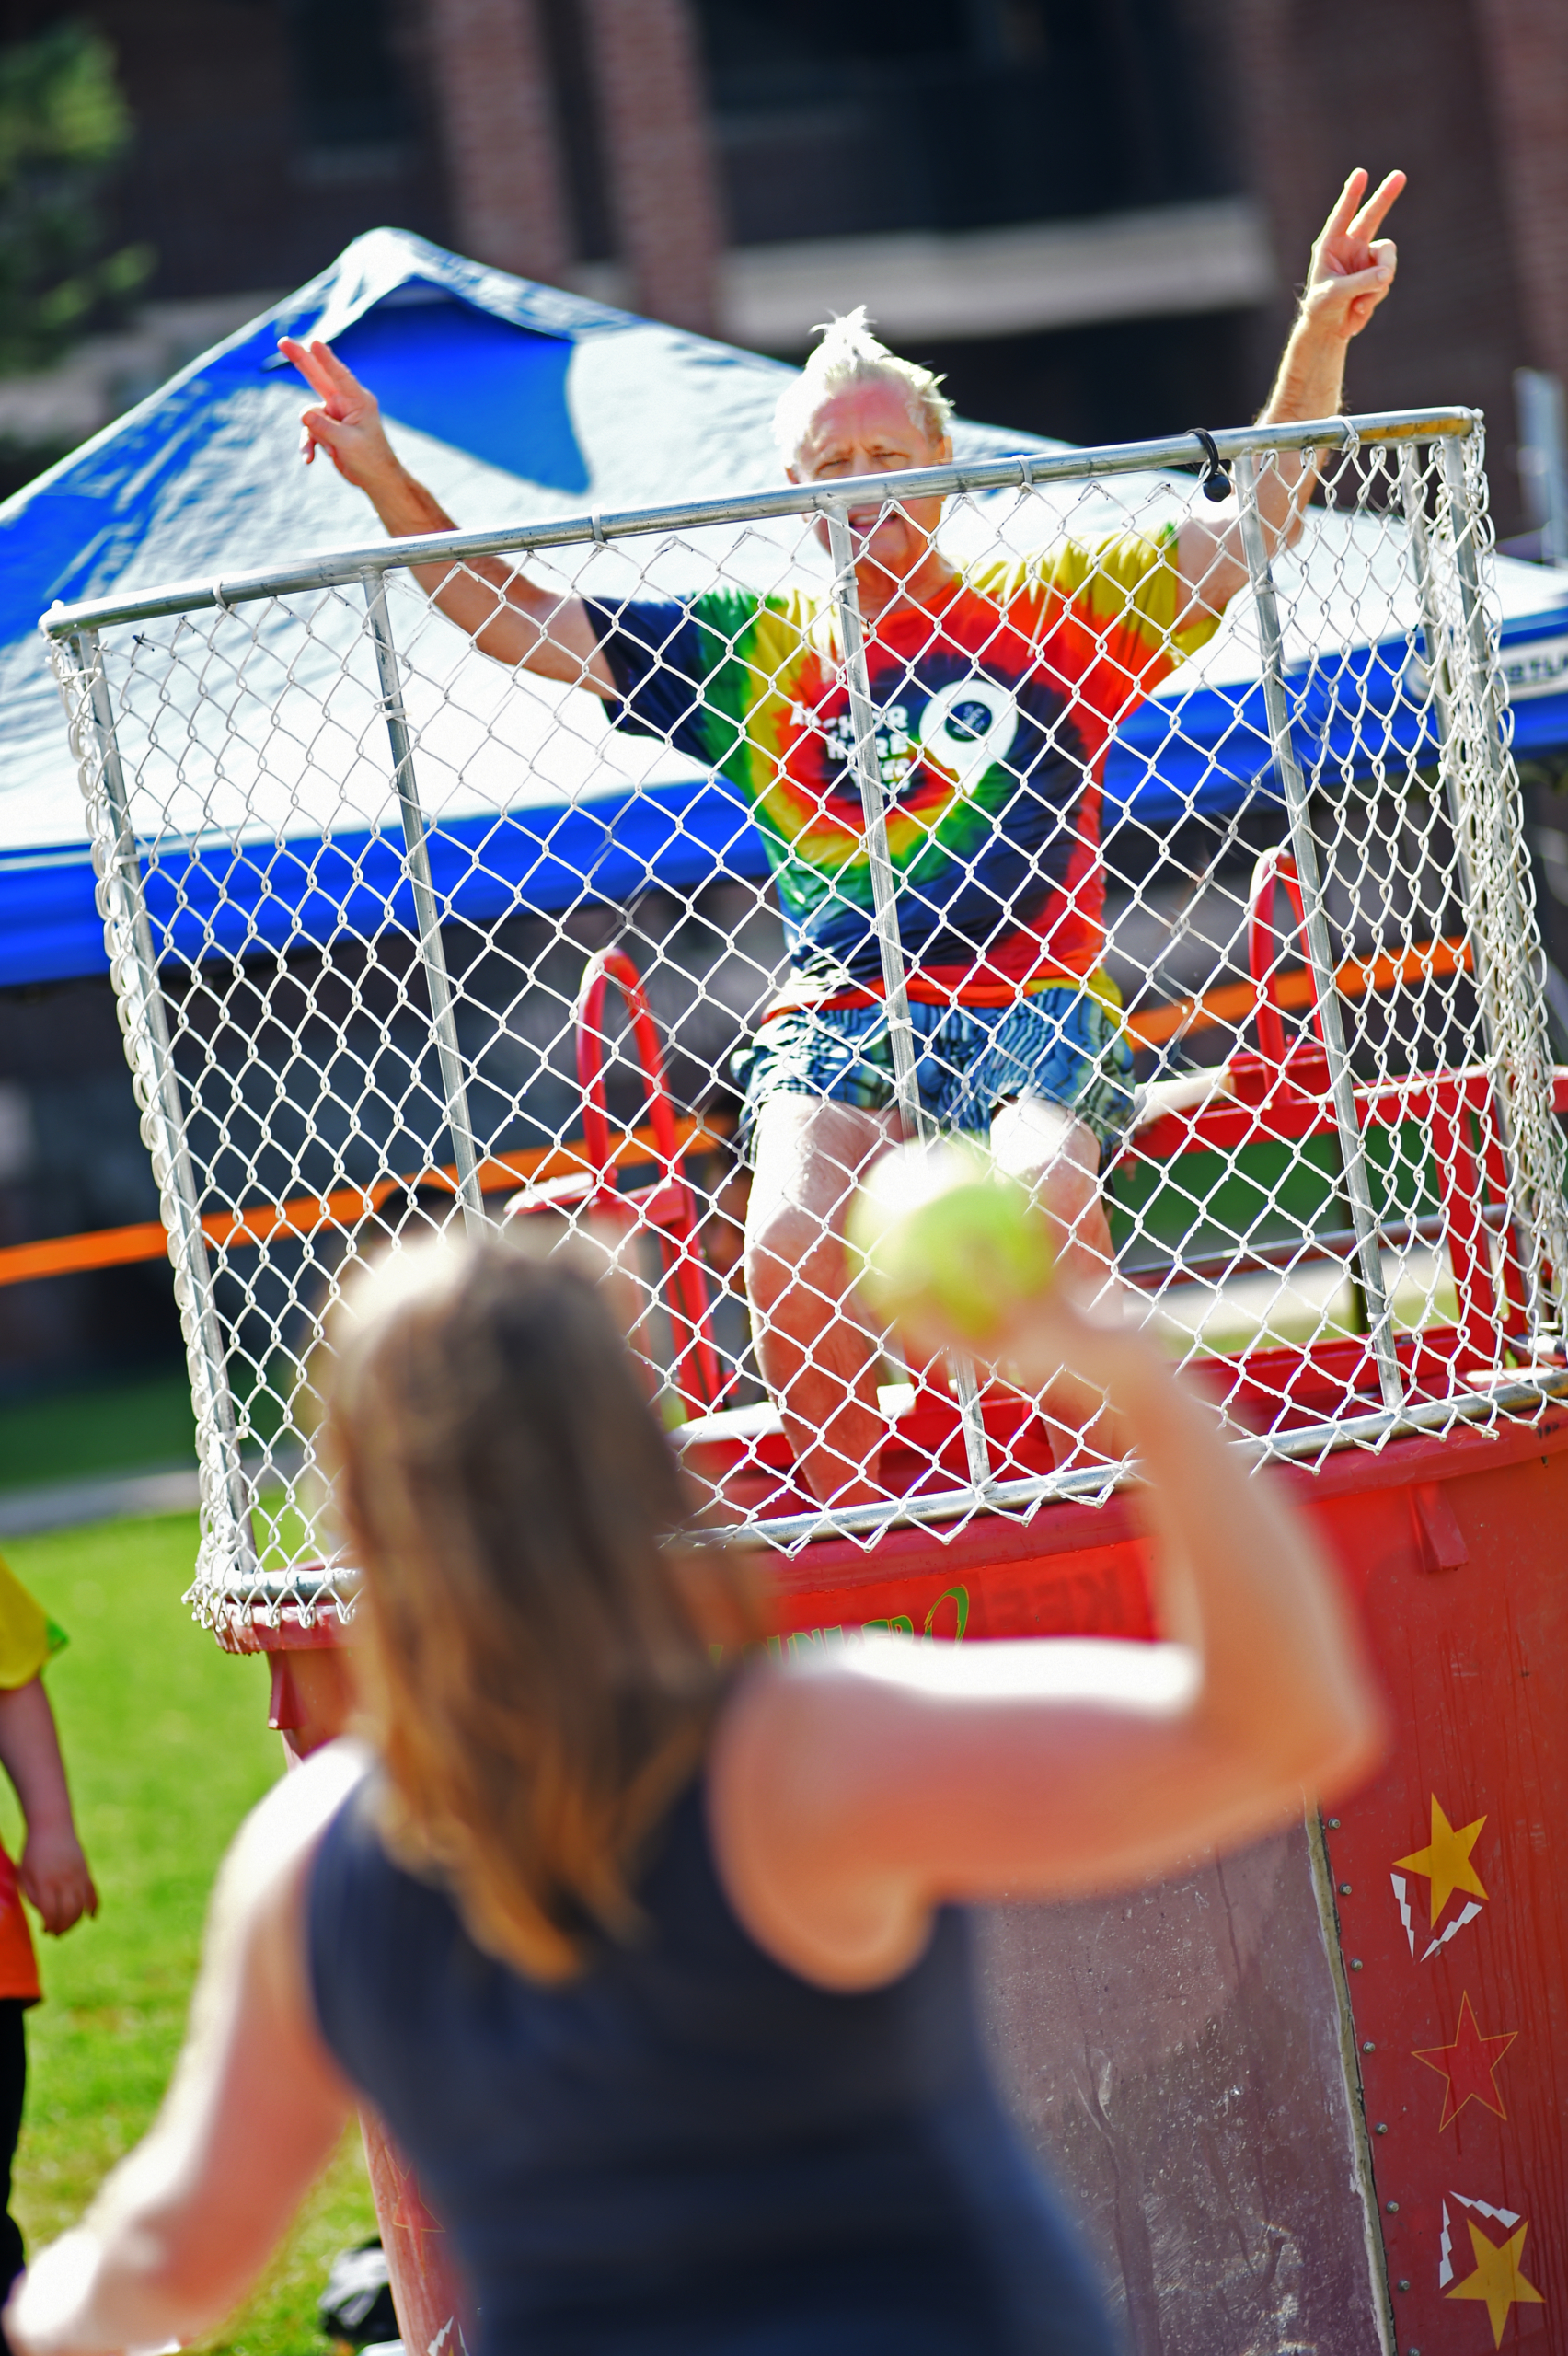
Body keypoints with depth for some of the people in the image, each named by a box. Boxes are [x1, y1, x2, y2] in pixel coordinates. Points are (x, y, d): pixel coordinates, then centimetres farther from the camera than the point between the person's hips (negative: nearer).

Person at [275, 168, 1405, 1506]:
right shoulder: (755, 654, 17)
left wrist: (1321, 339, -5)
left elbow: (1259, 519, 8)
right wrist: (389, 485, 7)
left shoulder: (1048, 613, 13)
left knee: (1043, 1189, -35)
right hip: (835, 1020, 1)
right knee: (793, 1233, -30)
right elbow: (520, 626, 17)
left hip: (1033, 1011, -1)